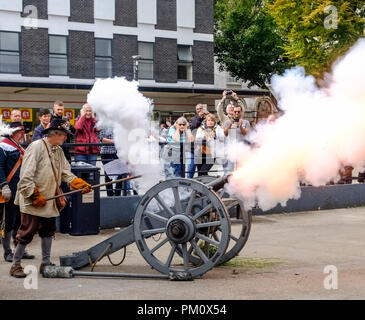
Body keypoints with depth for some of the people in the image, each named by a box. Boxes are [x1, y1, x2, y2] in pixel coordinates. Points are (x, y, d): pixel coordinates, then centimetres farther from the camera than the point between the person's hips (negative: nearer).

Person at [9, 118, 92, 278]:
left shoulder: (58, 151, 11)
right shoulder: (36, 147, -15)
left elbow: (66, 173, 13)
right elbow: (26, 176, -19)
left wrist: (81, 184, -2)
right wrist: (35, 196, -19)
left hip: (49, 201, 8)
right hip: (32, 202, -8)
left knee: (48, 231, 13)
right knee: (26, 233, -4)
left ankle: (46, 263, 24)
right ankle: (15, 265, 8)